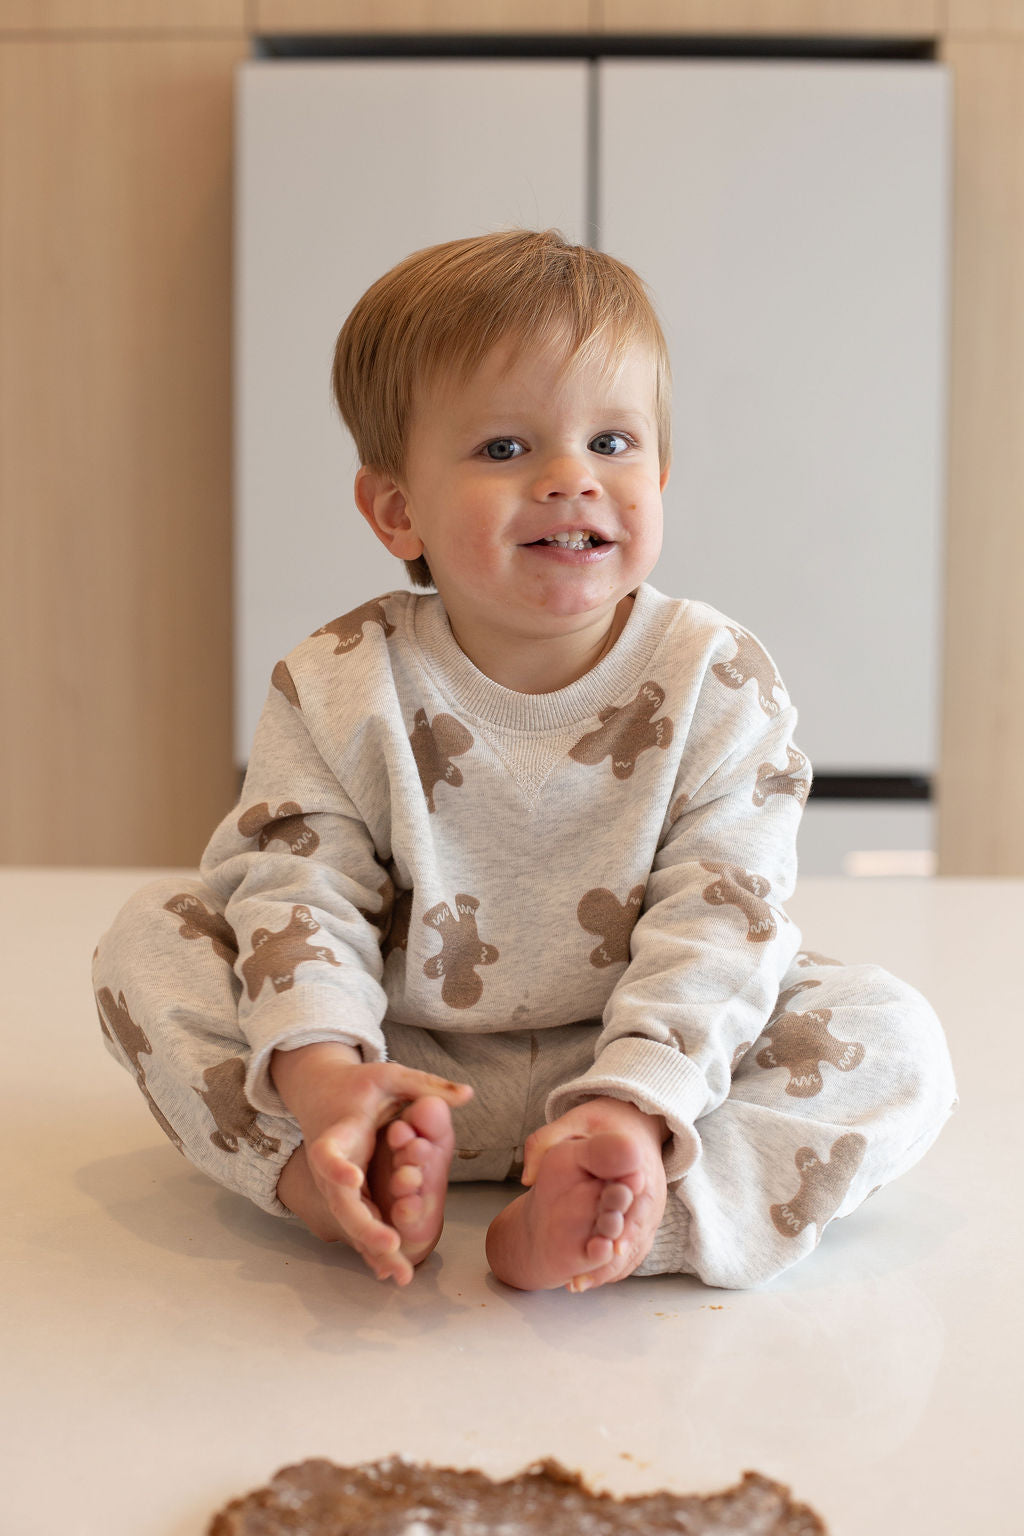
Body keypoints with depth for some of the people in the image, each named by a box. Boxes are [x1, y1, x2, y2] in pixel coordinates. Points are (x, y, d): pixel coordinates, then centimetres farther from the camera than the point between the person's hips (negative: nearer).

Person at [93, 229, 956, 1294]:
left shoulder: (717, 684, -11)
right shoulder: (339, 689, -7)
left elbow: (719, 922, -17)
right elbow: (298, 888, -12)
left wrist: (634, 1106, -32)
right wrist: (319, 1069, -32)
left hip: (637, 1059, 0)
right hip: (400, 1064, 1)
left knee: (893, 1039, -21)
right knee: (151, 936, -11)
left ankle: (601, 1224, -37)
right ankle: (344, 1188, -27)